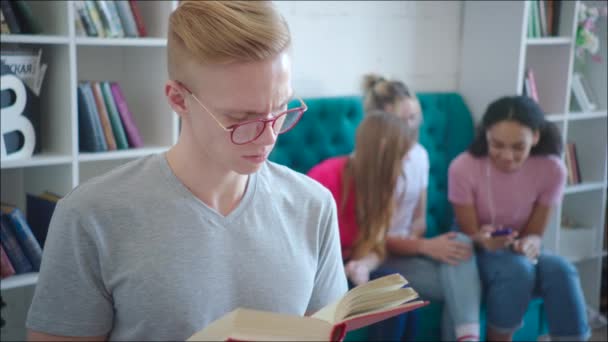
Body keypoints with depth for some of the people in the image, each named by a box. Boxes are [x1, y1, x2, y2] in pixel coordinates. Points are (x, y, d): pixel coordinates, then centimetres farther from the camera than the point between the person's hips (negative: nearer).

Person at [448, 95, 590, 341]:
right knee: (518, 268, -34)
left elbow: (535, 232, -7)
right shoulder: (463, 167, -21)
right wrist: (483, 239, -37)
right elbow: (469, 235, -13)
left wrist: (530, 243, -32)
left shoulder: (552, 169, -15)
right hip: (477, 253, -2)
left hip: (519, 250, 3)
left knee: (560, 270, -30)